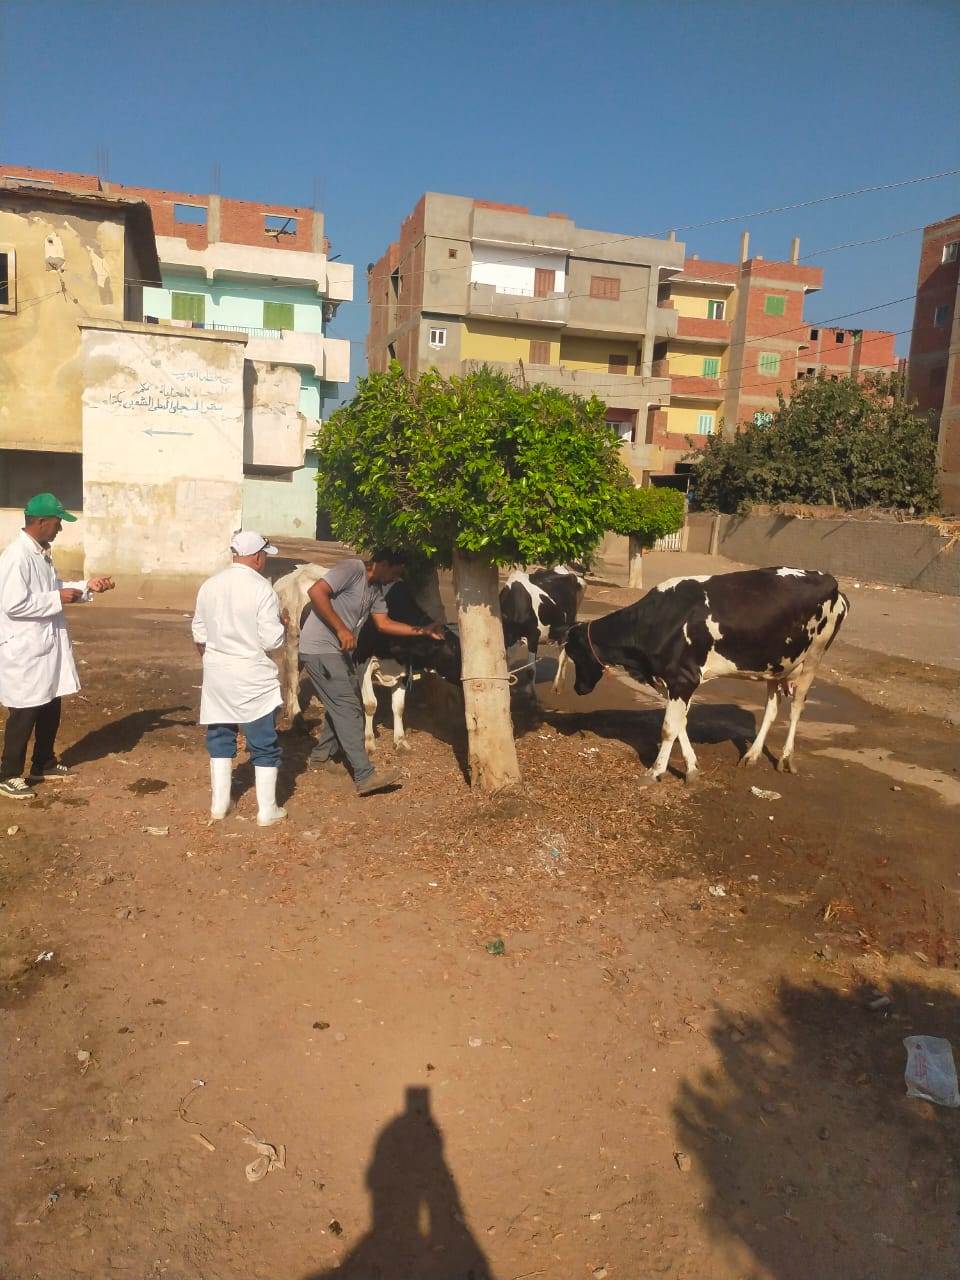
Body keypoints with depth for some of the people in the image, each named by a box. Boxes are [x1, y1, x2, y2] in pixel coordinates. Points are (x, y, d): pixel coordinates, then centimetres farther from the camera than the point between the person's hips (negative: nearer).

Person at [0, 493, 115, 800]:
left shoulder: (41, 552, 9)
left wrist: (88, 587, 7)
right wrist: (58, 599, -22)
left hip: (46, 647, 9)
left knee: (50, 710, 19)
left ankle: (44, 764, 34)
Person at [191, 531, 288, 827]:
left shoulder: (209, 586, 2)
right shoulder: (262, 588, -15)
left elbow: (199, 635, 10)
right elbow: (272, 640, -16)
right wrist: (280, 623, 4)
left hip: (216, 674, 5)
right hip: (253, 677, -5)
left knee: (220, 737, 18)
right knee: (264, 743, 7)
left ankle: (219, 803, 23)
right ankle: (267, 810, 13)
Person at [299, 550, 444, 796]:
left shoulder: (376, 589, 13)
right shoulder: (352, 569, -15)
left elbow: (384, 623, 16)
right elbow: (316, 592, -24)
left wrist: (423, 631, 9)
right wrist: (341, 629, -24)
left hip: (340, 652, 10)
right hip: (320, 649, -10)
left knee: (343, 705, 16)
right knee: (347, 708, -11)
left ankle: (321, 755, 32)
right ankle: (365, 776, -10)